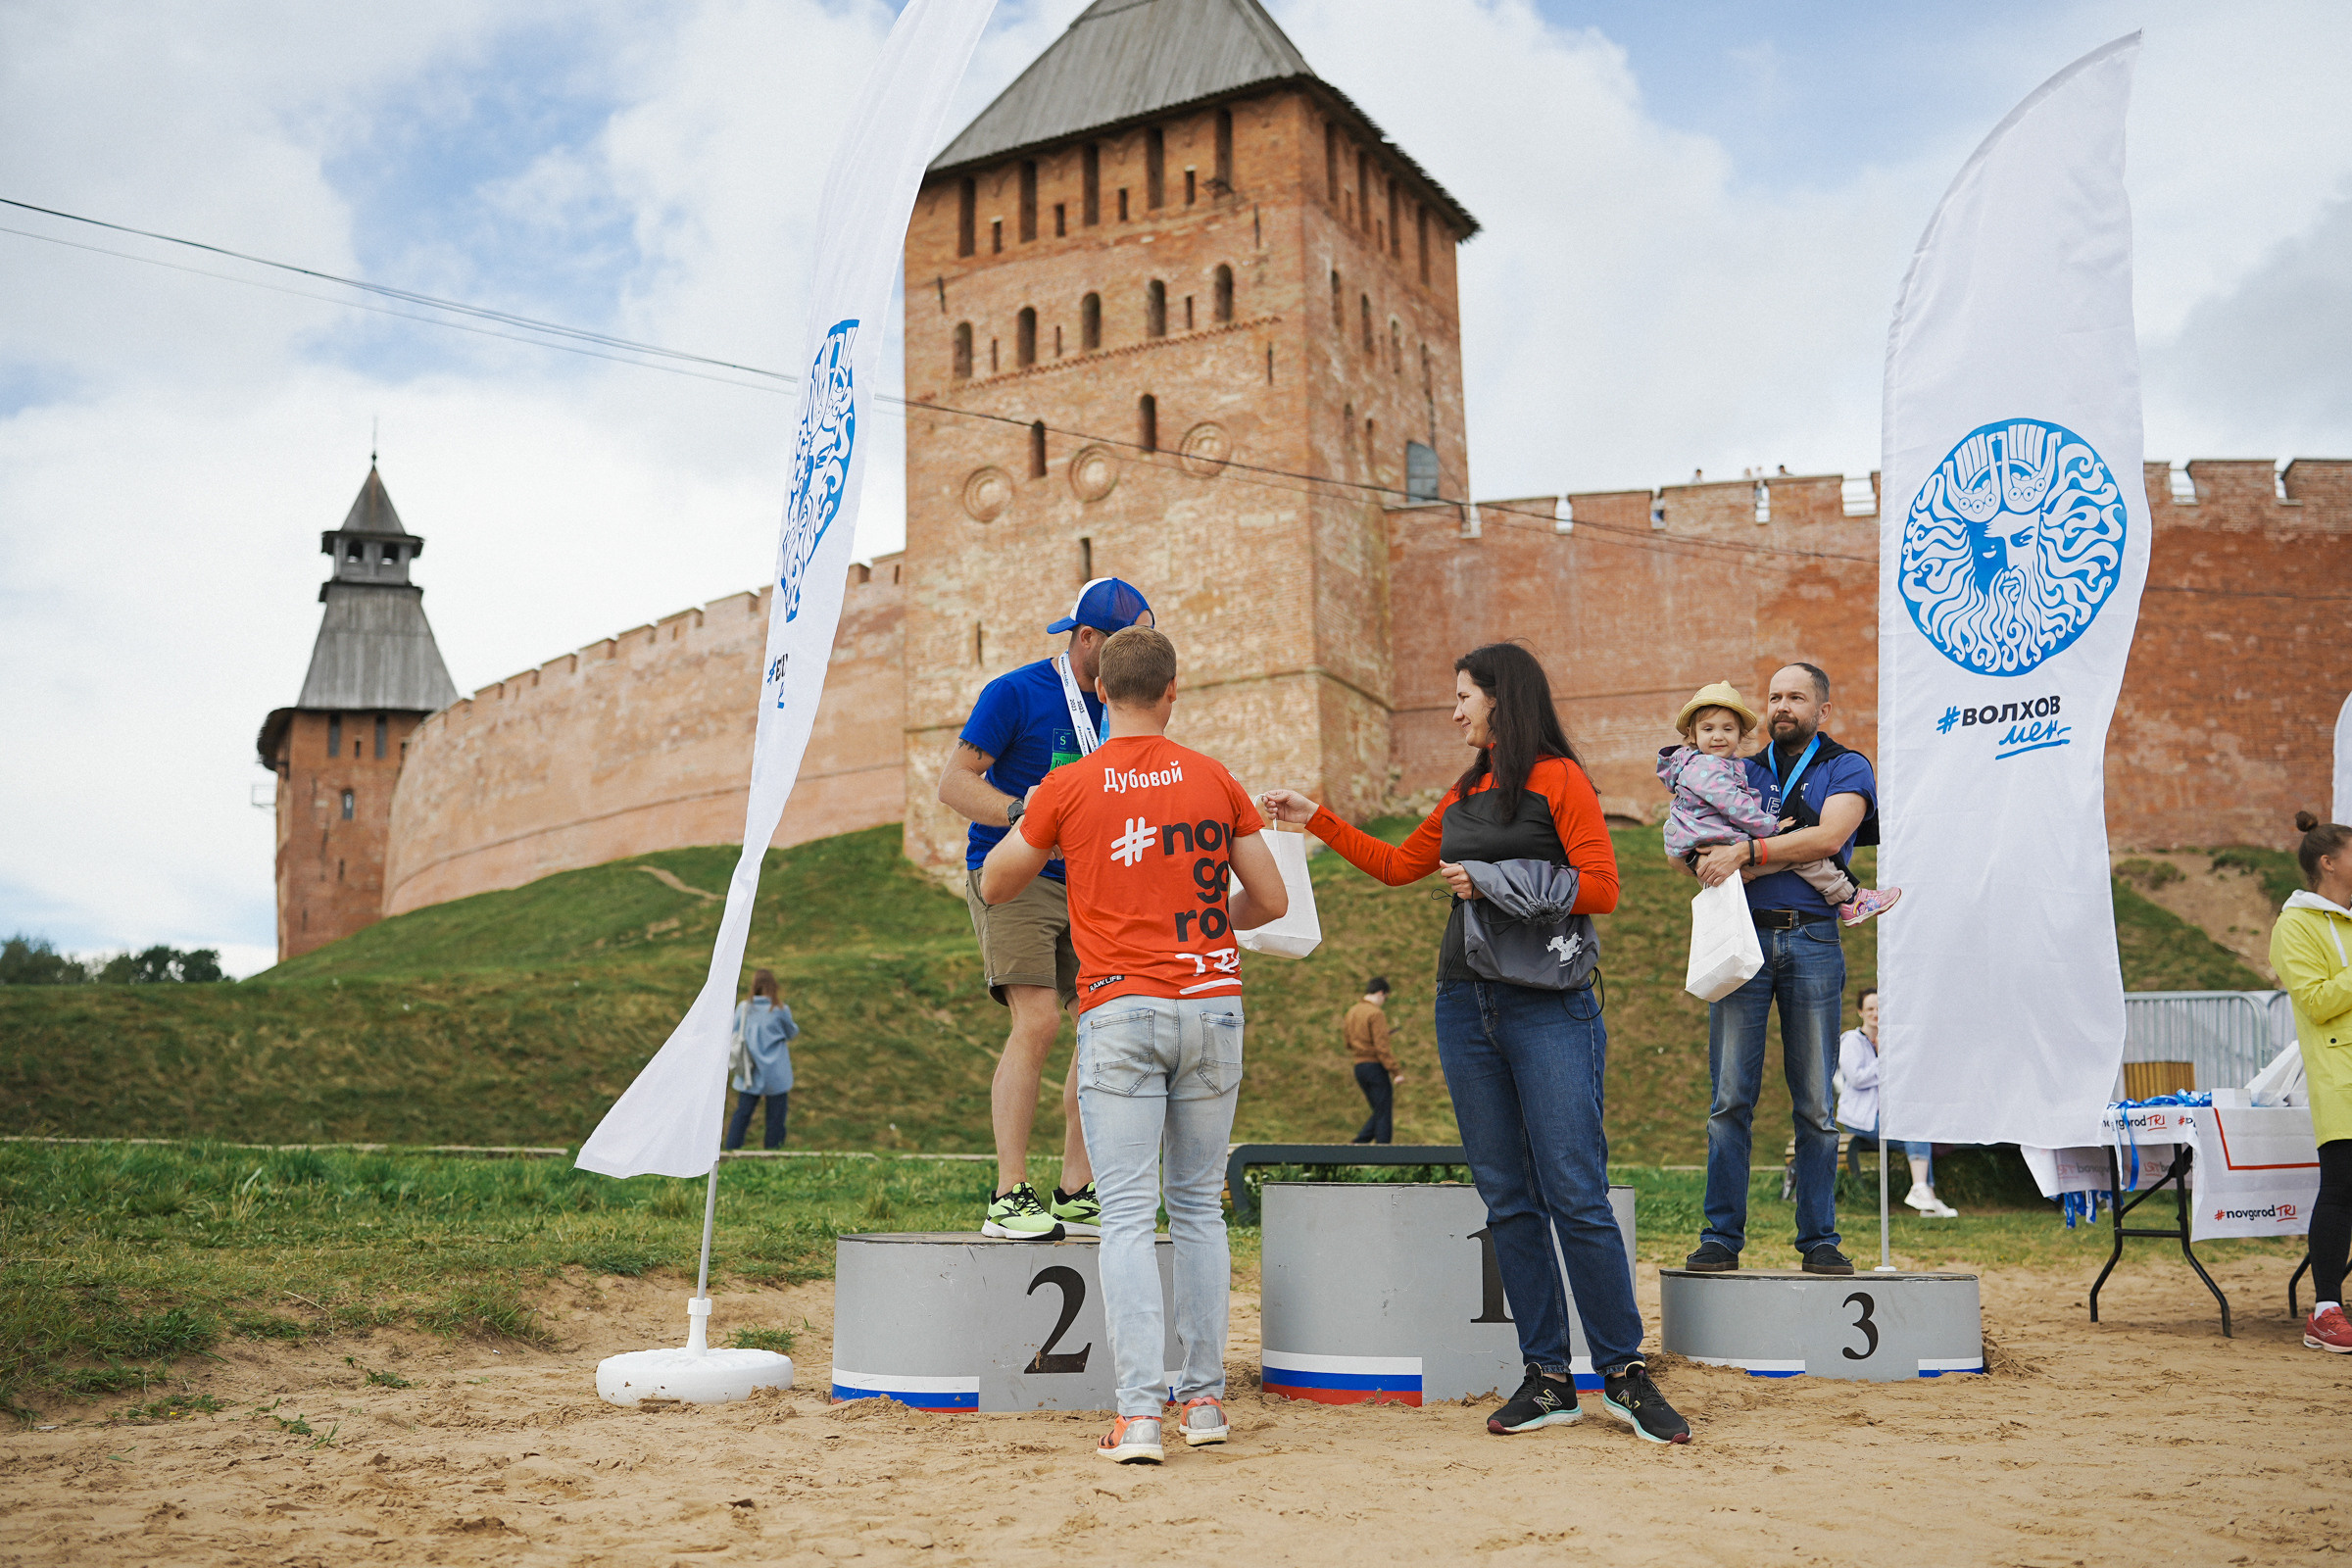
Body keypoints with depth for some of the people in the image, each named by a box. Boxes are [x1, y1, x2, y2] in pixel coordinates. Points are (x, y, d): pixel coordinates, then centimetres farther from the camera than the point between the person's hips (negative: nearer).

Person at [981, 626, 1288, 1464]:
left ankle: (1139, 1412, -9)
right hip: (1212, 1005, 3)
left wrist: (1027, 819, 30)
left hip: (1121, 1010, -2)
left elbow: (994, 886, 12)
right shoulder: (1215, 780, 5)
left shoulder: (1067, 788, -1)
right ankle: (1204, 1397, 17)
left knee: (1127, 1215, -3)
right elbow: (1271, 900, 8)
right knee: (1199, 1207, 13)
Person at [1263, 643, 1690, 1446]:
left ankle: (1625, 1376, 4)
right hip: (1467, 1007, 7)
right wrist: (1316, 820, 27)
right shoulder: (1464, 794, 18)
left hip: (1549, 1007, -6)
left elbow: (1601, 889, -10)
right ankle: (1548, 1380, 11)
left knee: (1577, 1195, -8)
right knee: (1508, 1200, 5)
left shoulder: (1559, 780, -2)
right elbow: (1398, 864, 28)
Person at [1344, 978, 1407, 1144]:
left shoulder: (1352, 1012, 12)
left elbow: (1348, 1043, 17)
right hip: (1376, 1067, -8)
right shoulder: (1376, 1014, -13)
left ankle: (1358, 1142, 2)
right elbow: (1381, 1047, -18)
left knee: (1379, 1113, 15)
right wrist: (1396, 1072, -17)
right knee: (1384, 1114, -1)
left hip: (1359, 1067, 8)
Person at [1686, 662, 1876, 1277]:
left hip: (1812, 940, -2)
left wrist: (1747, 852, -14)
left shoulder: (1847, 768, 10)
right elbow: (1699, 848, 5)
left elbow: (1828, 838, -9)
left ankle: (1819, 1239, 9)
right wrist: (1790, 852, -10)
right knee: (1731, 1097, -2)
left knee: (1815, 1102, 1)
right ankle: (1722, 1237, 3)